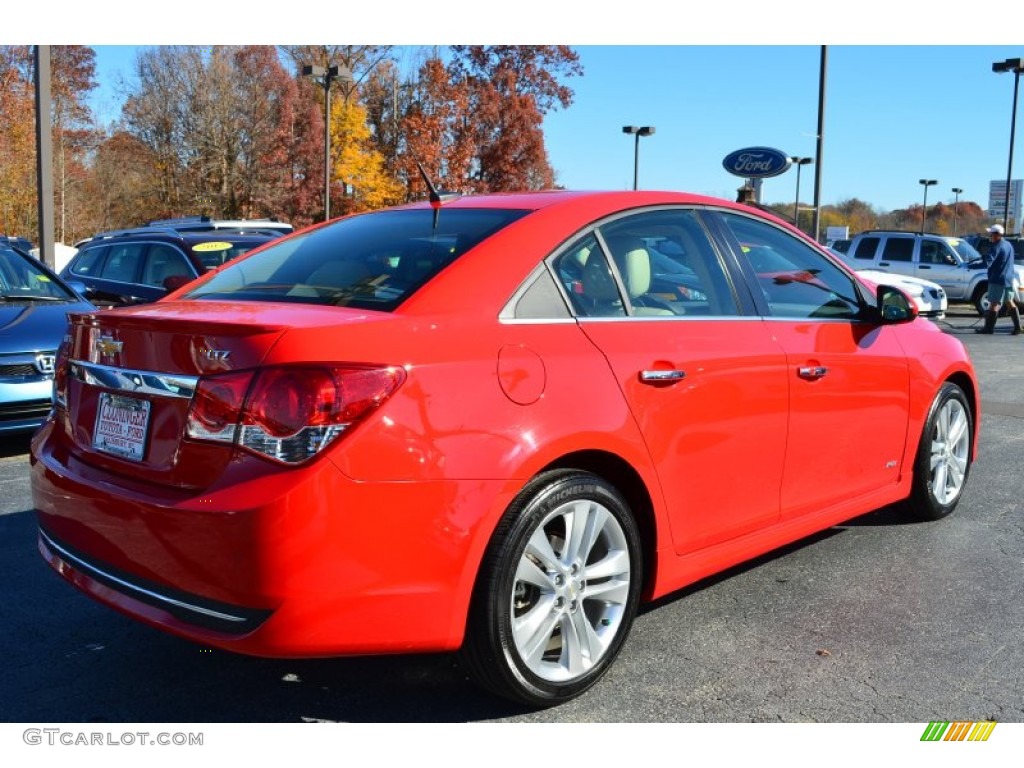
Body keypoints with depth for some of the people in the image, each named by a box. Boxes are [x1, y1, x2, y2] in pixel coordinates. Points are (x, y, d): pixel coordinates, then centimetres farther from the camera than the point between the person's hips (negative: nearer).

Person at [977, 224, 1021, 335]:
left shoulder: (996, 247, -16)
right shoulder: (1009, 245, 13)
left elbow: (987, 262, -25)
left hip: (998, 280, -9)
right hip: (1009, 279, 9)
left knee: (994, 304, -3)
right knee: (1010, 303, 13)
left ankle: (988, 328, 1)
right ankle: (1017, 327, 10)